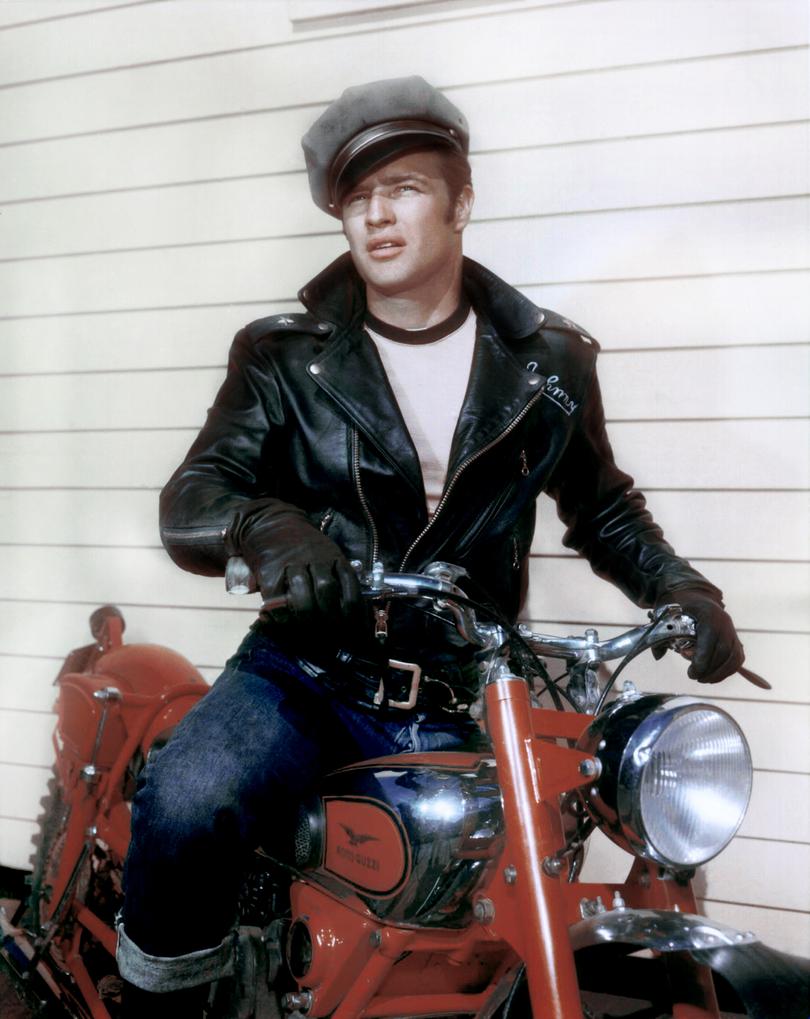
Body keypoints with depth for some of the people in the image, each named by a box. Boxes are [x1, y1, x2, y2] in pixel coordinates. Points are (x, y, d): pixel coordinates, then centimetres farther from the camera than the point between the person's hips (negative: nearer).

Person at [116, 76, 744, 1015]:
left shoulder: (547, 365, 6)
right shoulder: (285, 356, 2)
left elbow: (602, 508, 18)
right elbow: (189, 501, -8)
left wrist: (683, 591, -1)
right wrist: (262, 528, -32)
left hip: (460, 706, 2)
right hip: (307, 676, -1)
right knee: (183, 808, -29)